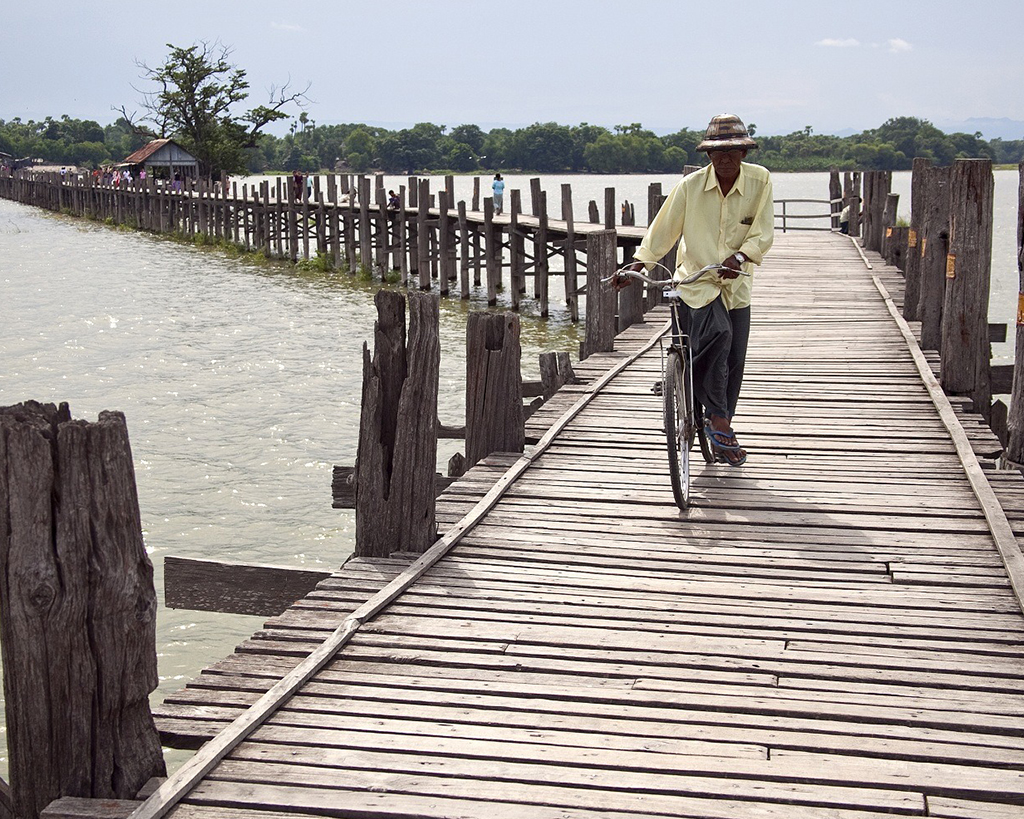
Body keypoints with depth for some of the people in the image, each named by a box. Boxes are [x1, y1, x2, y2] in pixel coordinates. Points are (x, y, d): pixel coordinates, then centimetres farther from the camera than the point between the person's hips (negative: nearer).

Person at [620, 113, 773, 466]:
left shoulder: (760, 180, -5)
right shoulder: (690, 186, -9)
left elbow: (762, 234, -8)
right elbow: (662, 231, -2)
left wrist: (739, 257, -26)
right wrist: (636, 267, -8)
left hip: (735, 284, 3)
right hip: (696, 280, -3)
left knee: (734, 361, 7)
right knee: (718, 334, -29)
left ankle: (720, 425, 28)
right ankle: (718, 419, -18)